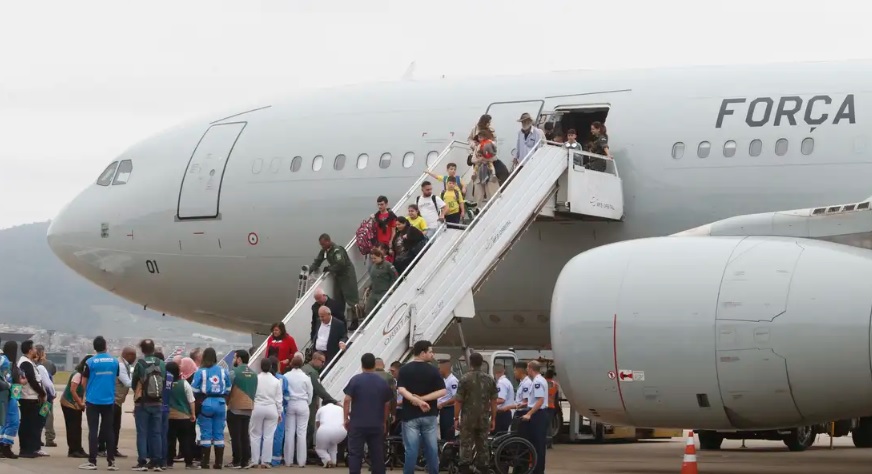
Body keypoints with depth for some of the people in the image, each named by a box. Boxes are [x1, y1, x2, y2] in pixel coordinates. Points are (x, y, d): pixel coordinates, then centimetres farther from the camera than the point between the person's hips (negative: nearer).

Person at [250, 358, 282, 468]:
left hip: (257, 408, -1)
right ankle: (265, 461, 2)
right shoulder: (276, 381, -1)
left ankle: (254, 461, 5)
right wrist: (279, 412, 11)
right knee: (268, 436, 4)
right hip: (271, 409, 1)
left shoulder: (255, 379, -6)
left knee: (256, 435, 7)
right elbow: (278, 399, 2)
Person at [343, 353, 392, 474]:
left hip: (357, 424, -2)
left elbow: (347, 400, -8)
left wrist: (346, 418, 1)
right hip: (377, 425, 3)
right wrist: (384, 421, 20)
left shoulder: (355, 380, -5)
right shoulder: (382, 382, 4)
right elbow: (387, 404, 10)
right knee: (377, 455, 8)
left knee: (355, 454, 0)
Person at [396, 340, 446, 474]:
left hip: (411, 414, 0)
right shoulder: (433, 370, -2)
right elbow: (442, 391, -10)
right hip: (429, 415, 0)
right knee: (431, 448, 8)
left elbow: (401, 389, -13)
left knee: (411, 449, 0)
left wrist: (418, 401, -18)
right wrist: (423, 398, -12)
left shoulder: (404, 369, -1)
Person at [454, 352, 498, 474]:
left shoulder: (465, 379, -7)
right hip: (484, 418, 3)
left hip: (468, 418, -3)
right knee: (482, 446, 9)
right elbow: (493, 401, 4)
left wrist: (456, 418, 0)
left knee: (466, 446, 0)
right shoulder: (489, 379, 3)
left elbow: (458, 401, -8)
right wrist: (493, 419, 12)